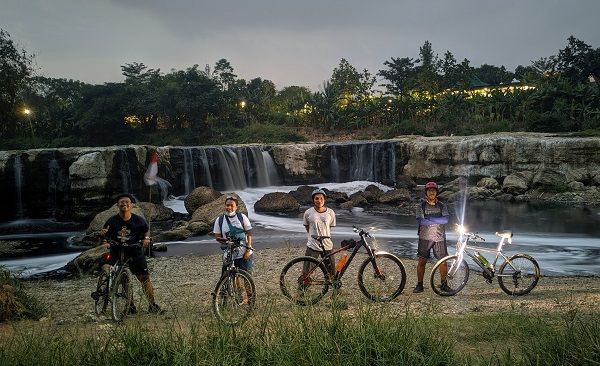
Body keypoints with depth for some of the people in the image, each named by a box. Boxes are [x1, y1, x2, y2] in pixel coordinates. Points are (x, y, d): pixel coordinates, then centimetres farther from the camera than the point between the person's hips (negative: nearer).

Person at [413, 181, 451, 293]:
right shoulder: (421, 206, 0)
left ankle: (444, 284, 16)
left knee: (443, 261, 3)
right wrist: (438, 221, -14)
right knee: (422, 261, -1)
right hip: (425, 237, -2)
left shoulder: (442, 206, 6)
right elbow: (421, 221, -15)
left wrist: (430, 219, -16)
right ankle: (419, 285, 8)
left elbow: (445, 220, -10)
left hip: (439, 238, 2)